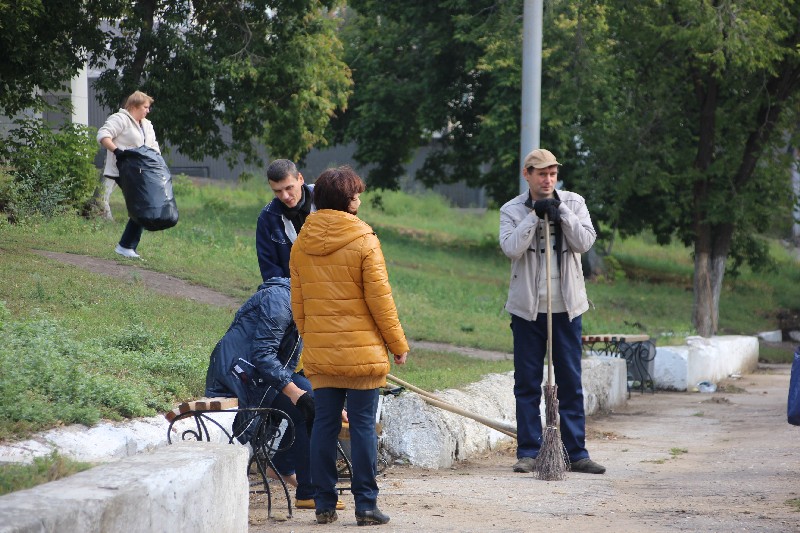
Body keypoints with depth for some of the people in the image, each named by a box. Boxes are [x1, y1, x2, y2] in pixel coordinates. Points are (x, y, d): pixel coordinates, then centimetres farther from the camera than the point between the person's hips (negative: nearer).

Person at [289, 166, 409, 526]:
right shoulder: (363, 242, -10)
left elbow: (297, 303, 11)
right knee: (363, 425, 0)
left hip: (320, 354, 4)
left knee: (325, 423, 8)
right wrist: (398, 343, 0)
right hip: (362, 353, -4)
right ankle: (365, 505, 1)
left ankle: (324, 504, 10)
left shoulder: (301, 244, 5)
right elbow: (380, 299, -9)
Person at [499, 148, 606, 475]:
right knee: (527, 383, 3)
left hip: (566, 306, 1)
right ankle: (528, 452, 9)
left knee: (570, 383, 4)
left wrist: (560, 212, -14)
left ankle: (576, 453, 8)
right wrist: (535, 215, -17)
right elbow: (511, 248, -14)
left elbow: (585, 242, -8)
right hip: (527, 307, -1)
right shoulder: (512, 210, 1)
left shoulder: (573, 203, 5)